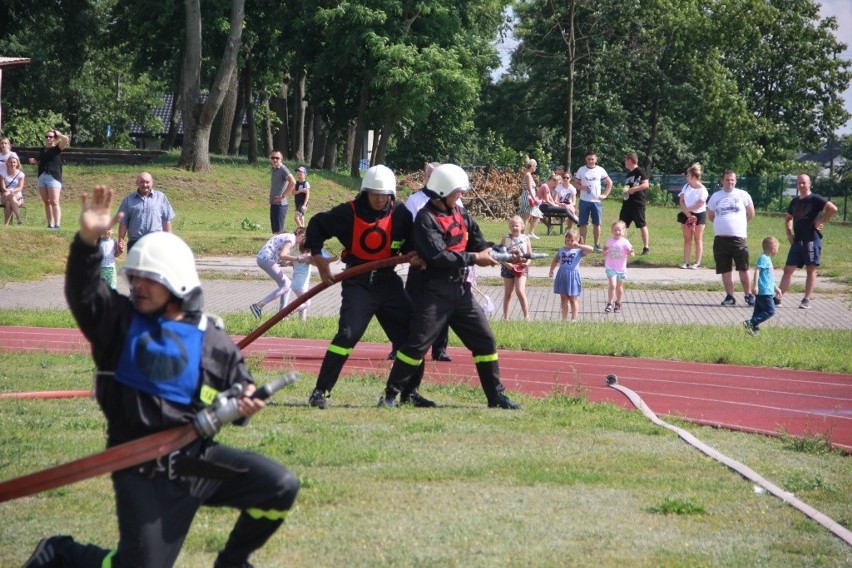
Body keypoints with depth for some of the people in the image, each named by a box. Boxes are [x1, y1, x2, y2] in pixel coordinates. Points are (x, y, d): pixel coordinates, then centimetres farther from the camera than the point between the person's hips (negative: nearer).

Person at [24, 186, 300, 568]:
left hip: (197, 458, 3)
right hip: (142, 473, -3)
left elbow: (240, 389, 13)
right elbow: (82, 293, -15)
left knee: (280, 487, -9)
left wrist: (244, 404, -11)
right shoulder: (119, 320, 1)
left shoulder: (212, 342, 4)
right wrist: (88, 241, -31)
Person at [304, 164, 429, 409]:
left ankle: (410, 392, 20)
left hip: (388, 281, 4)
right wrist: (319, 259, -3)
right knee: (347, 334, -19)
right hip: (358, 283, -4)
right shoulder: (348, 213, -9)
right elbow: (317, 225, 2)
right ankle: (321, 391, -12)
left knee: (411, 334, 3)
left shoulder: (400, 214, -2)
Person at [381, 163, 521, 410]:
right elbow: (439, 256, -21)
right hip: (436, 290, -7)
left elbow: (479, 243, 13)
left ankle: (496, 396, 14)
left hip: (461, 289, 7)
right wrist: (474, 258, -15)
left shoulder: (460, 214, 12)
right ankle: (391, 394, -1)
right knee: (417, 342, -9)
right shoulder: (426, 218, -12)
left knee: (485, 340, 7)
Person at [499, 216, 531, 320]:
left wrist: (527, 262, -14)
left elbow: (530, 254, 6)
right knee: (507, 293, 9)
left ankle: (526, 316, -9)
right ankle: (506, 317, 17)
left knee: (520, 291, -16)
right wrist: (506, 263, -17)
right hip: (508, 267, 1)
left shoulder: (525, 238, 1)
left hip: (521, 268, -1)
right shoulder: (505, 238, -1)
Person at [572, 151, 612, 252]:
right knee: (583, 224, 3)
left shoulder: (600, 170, 2)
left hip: (596, 201, 0)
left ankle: (597, 245, 10)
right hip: (584, 201, 0)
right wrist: (582, 187, -15)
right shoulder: (581, 170, 2)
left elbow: (609, 182, 10)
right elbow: (575, 183, 5)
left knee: (597, 224, 3)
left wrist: (605, 194, 1)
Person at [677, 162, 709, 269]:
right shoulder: (686, 186, 6)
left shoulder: (702, 189, -11)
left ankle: (697, 263, 0)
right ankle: (686, 262, 8)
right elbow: (681, 200, 2)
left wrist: (688, 209, -11)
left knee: (698, 239, 0)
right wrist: (687, 212, -11)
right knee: (687, 239, 6)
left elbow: (700, 204, -17)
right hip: (686, 215, 5)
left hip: (699, 214, -5)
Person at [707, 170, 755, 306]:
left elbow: (751, 214, 11)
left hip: (738, 238, -2)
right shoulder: (716, 196, 8)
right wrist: (723, 225, 12)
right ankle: (729, 297, 11)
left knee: (743, 268, -2)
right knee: (725, 269, 4)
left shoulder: (743, 195, 2)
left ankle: (748, 295, 9)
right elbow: (710, 215, 20)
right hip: (721, 238, 2)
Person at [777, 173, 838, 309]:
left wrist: (820, 221, -16)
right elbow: (788, 218, 29)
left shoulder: (815, 199, -7)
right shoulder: (795, 201, 13)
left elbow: (833, 209, -20)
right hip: (797, 241, 6)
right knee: (788, 269, 4)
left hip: (812, 240, -6)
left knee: (811, 270, 1)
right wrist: (789, 233, 13)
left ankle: (807, 300, 3)